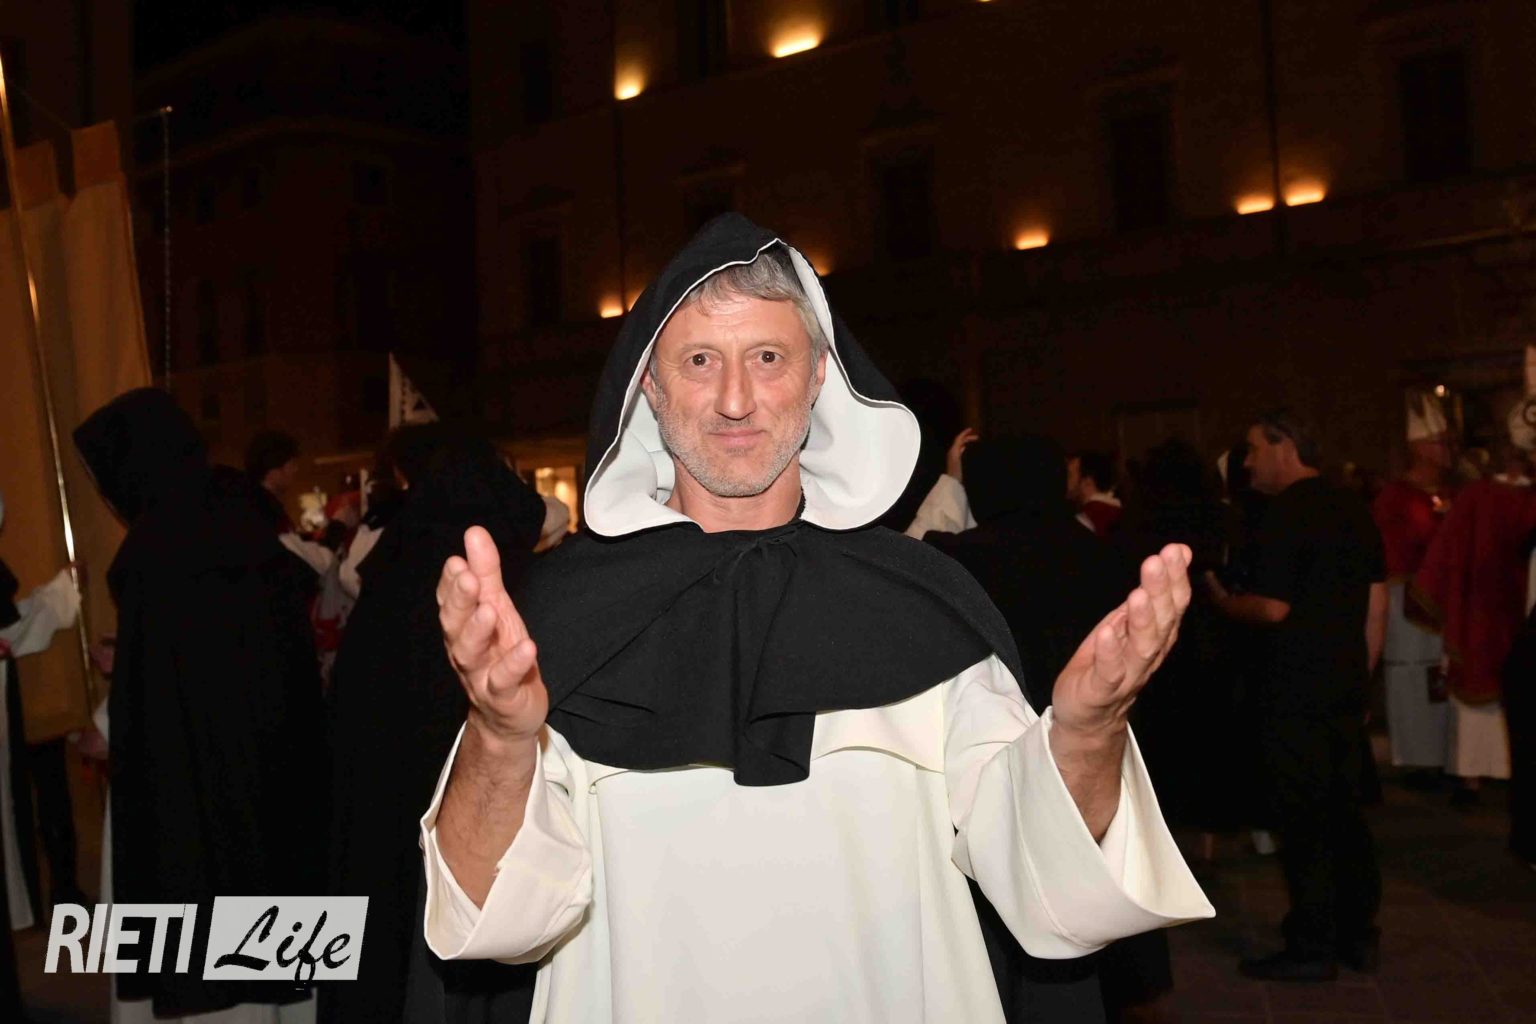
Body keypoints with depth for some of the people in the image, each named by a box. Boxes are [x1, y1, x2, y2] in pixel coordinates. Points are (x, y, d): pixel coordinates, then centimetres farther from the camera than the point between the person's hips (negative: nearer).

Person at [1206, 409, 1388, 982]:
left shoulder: (1287, 513, -14)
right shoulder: (1353, 509, 11)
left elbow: (1272, 608, -19)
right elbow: (1376, 608, 13)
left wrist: (1221, 600, -2)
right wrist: (1358, 676, 18)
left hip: (1295, 693, -8)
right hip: (1345, 690, 8)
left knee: (1303, 821, 0)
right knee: (1344, 811, 15)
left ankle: (1312, 949, 7)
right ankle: (1358, 935, 23)